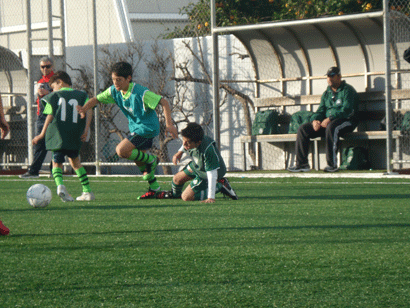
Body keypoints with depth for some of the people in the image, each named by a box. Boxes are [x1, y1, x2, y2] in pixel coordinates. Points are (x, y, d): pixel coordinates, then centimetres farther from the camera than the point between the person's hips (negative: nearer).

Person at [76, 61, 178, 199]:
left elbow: (164, 102, -24)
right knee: (138, 161, 15)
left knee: (121, 151, -20)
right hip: (135, 128, 8)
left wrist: (169, 124, -30)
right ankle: (154, 188, 30)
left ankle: (151, 159, -1)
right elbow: (97, 99, 5)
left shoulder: (140, 93, -26)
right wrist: (84, 108, -15)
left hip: (147, 128, -8)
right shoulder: (114, 91, -5)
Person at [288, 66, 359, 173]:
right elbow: (320, 110, 18)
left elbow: (346, 110, -17)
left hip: (346, 121, -8)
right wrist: (315, 120, -7)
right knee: (303, 129, -7)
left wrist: (330, 118, -26)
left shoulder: (347, 90, -3)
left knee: (331, 127, -41)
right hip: (327, 121, 8)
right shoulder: (327, 93, 20)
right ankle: (302, 164, -8)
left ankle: (332, 164, -38)